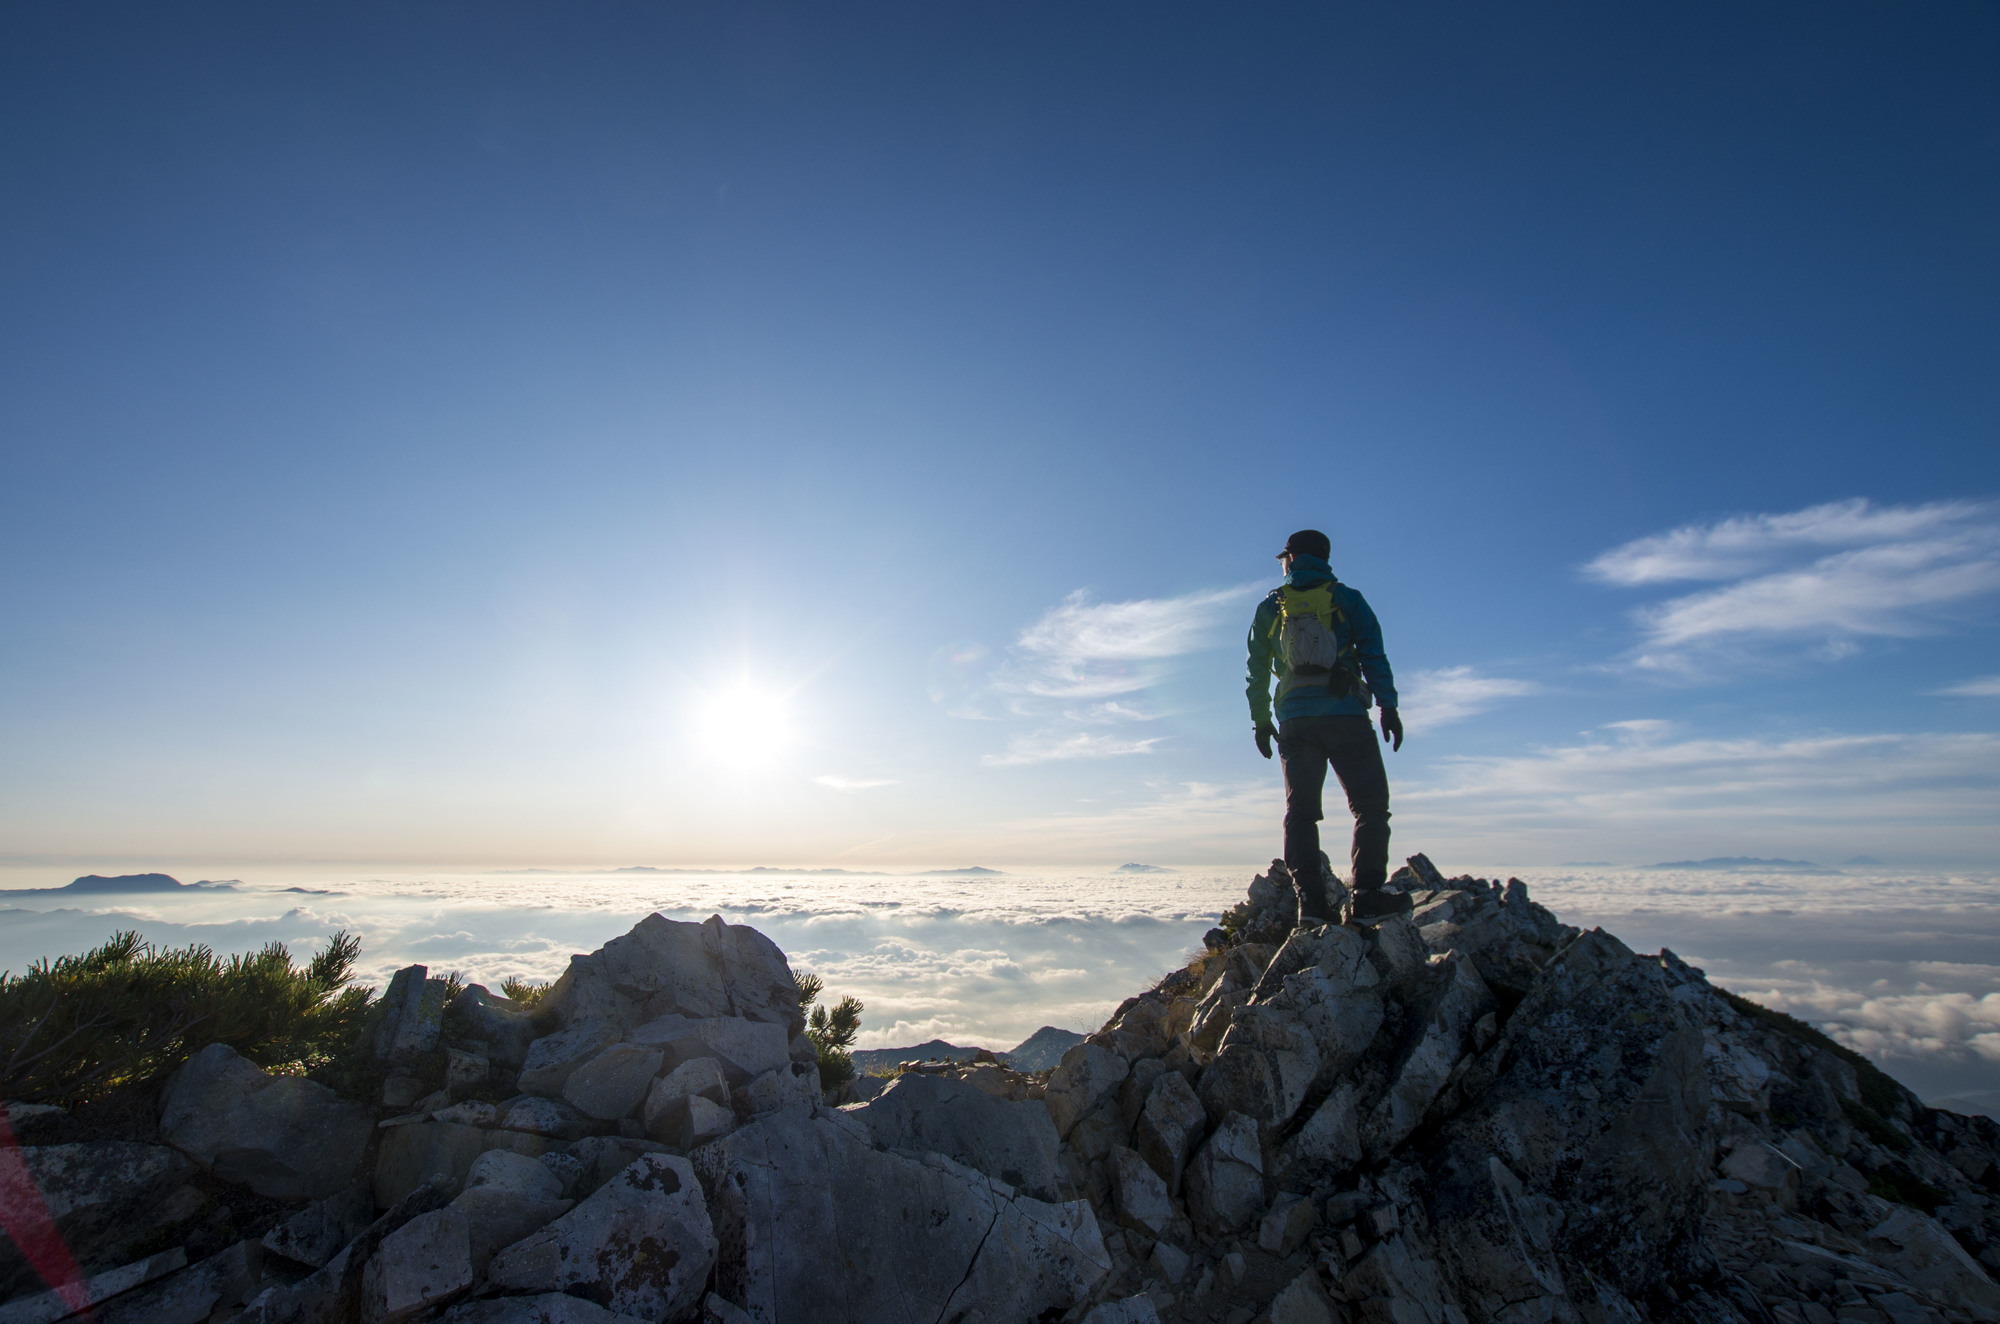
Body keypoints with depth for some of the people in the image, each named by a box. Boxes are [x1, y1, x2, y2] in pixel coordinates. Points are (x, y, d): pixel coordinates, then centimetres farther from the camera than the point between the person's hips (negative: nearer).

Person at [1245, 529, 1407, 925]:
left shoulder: (1269, 607, 13)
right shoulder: (1347, 599, 9)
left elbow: (1257, 670, 12)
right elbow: (1374, 656, 0)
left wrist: (1260, 720, 16)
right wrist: (1388, 707, -1)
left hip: (1294, 719, 2)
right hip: (1345, 714, -2)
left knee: (1300, 810, 2)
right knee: (1370, 803, 1)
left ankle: (1309, 900, -6)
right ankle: (1367, 895, -10)